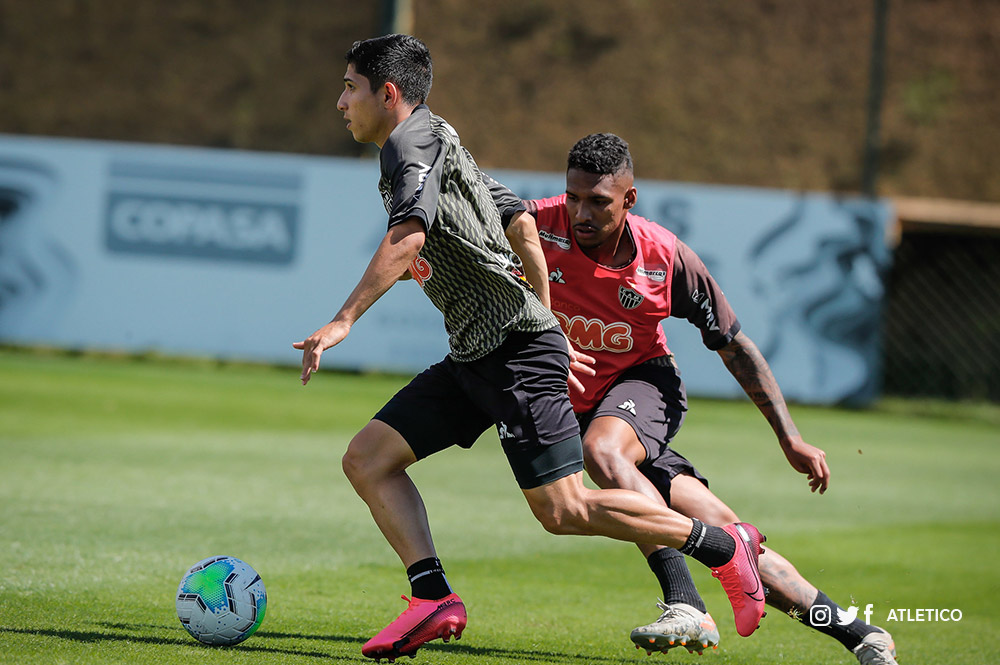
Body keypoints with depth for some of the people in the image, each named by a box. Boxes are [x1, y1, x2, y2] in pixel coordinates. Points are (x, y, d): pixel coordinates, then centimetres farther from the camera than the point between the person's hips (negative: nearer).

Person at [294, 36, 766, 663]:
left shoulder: (413, 139, -9)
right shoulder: (438, 142, 20)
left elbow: (409, 237, -26)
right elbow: (523, 225, 25)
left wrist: (343, 320, -31)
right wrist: (551, 325, 29)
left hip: (516, 350, -10)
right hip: (473, 357, 10)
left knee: (563, 509, -9)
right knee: (367, 457, 0)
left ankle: (726, 546, 3)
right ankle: (433, 597, -11)